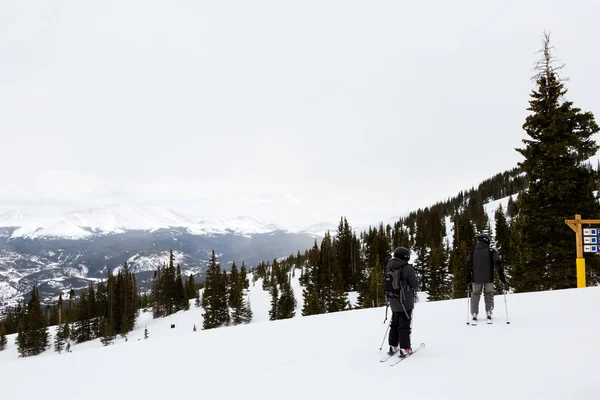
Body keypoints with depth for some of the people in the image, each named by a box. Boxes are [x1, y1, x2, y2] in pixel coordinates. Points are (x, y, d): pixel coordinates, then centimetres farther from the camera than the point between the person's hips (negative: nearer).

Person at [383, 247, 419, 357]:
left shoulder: (389, 268, 4)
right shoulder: (407, 268, -17)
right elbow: (415, 285, -12)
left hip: (393, 302, 6)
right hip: (405, 302, -6)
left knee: (394, 324, 18)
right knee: (404, 325, 1)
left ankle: (393, 346, 20)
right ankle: (405, 349, 2)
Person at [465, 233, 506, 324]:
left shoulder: (472, 252, 4)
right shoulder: (491, 251, -2)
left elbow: (468, 266, 4)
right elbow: (498, 264, -6)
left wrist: (468, 278, 9)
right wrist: (502, 277, 0)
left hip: (476, 279, 2)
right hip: (489, 278, -1)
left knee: (475, 294, 12)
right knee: (489, 295, 13)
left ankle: (474, 315, 4)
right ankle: (489, 314, 4)